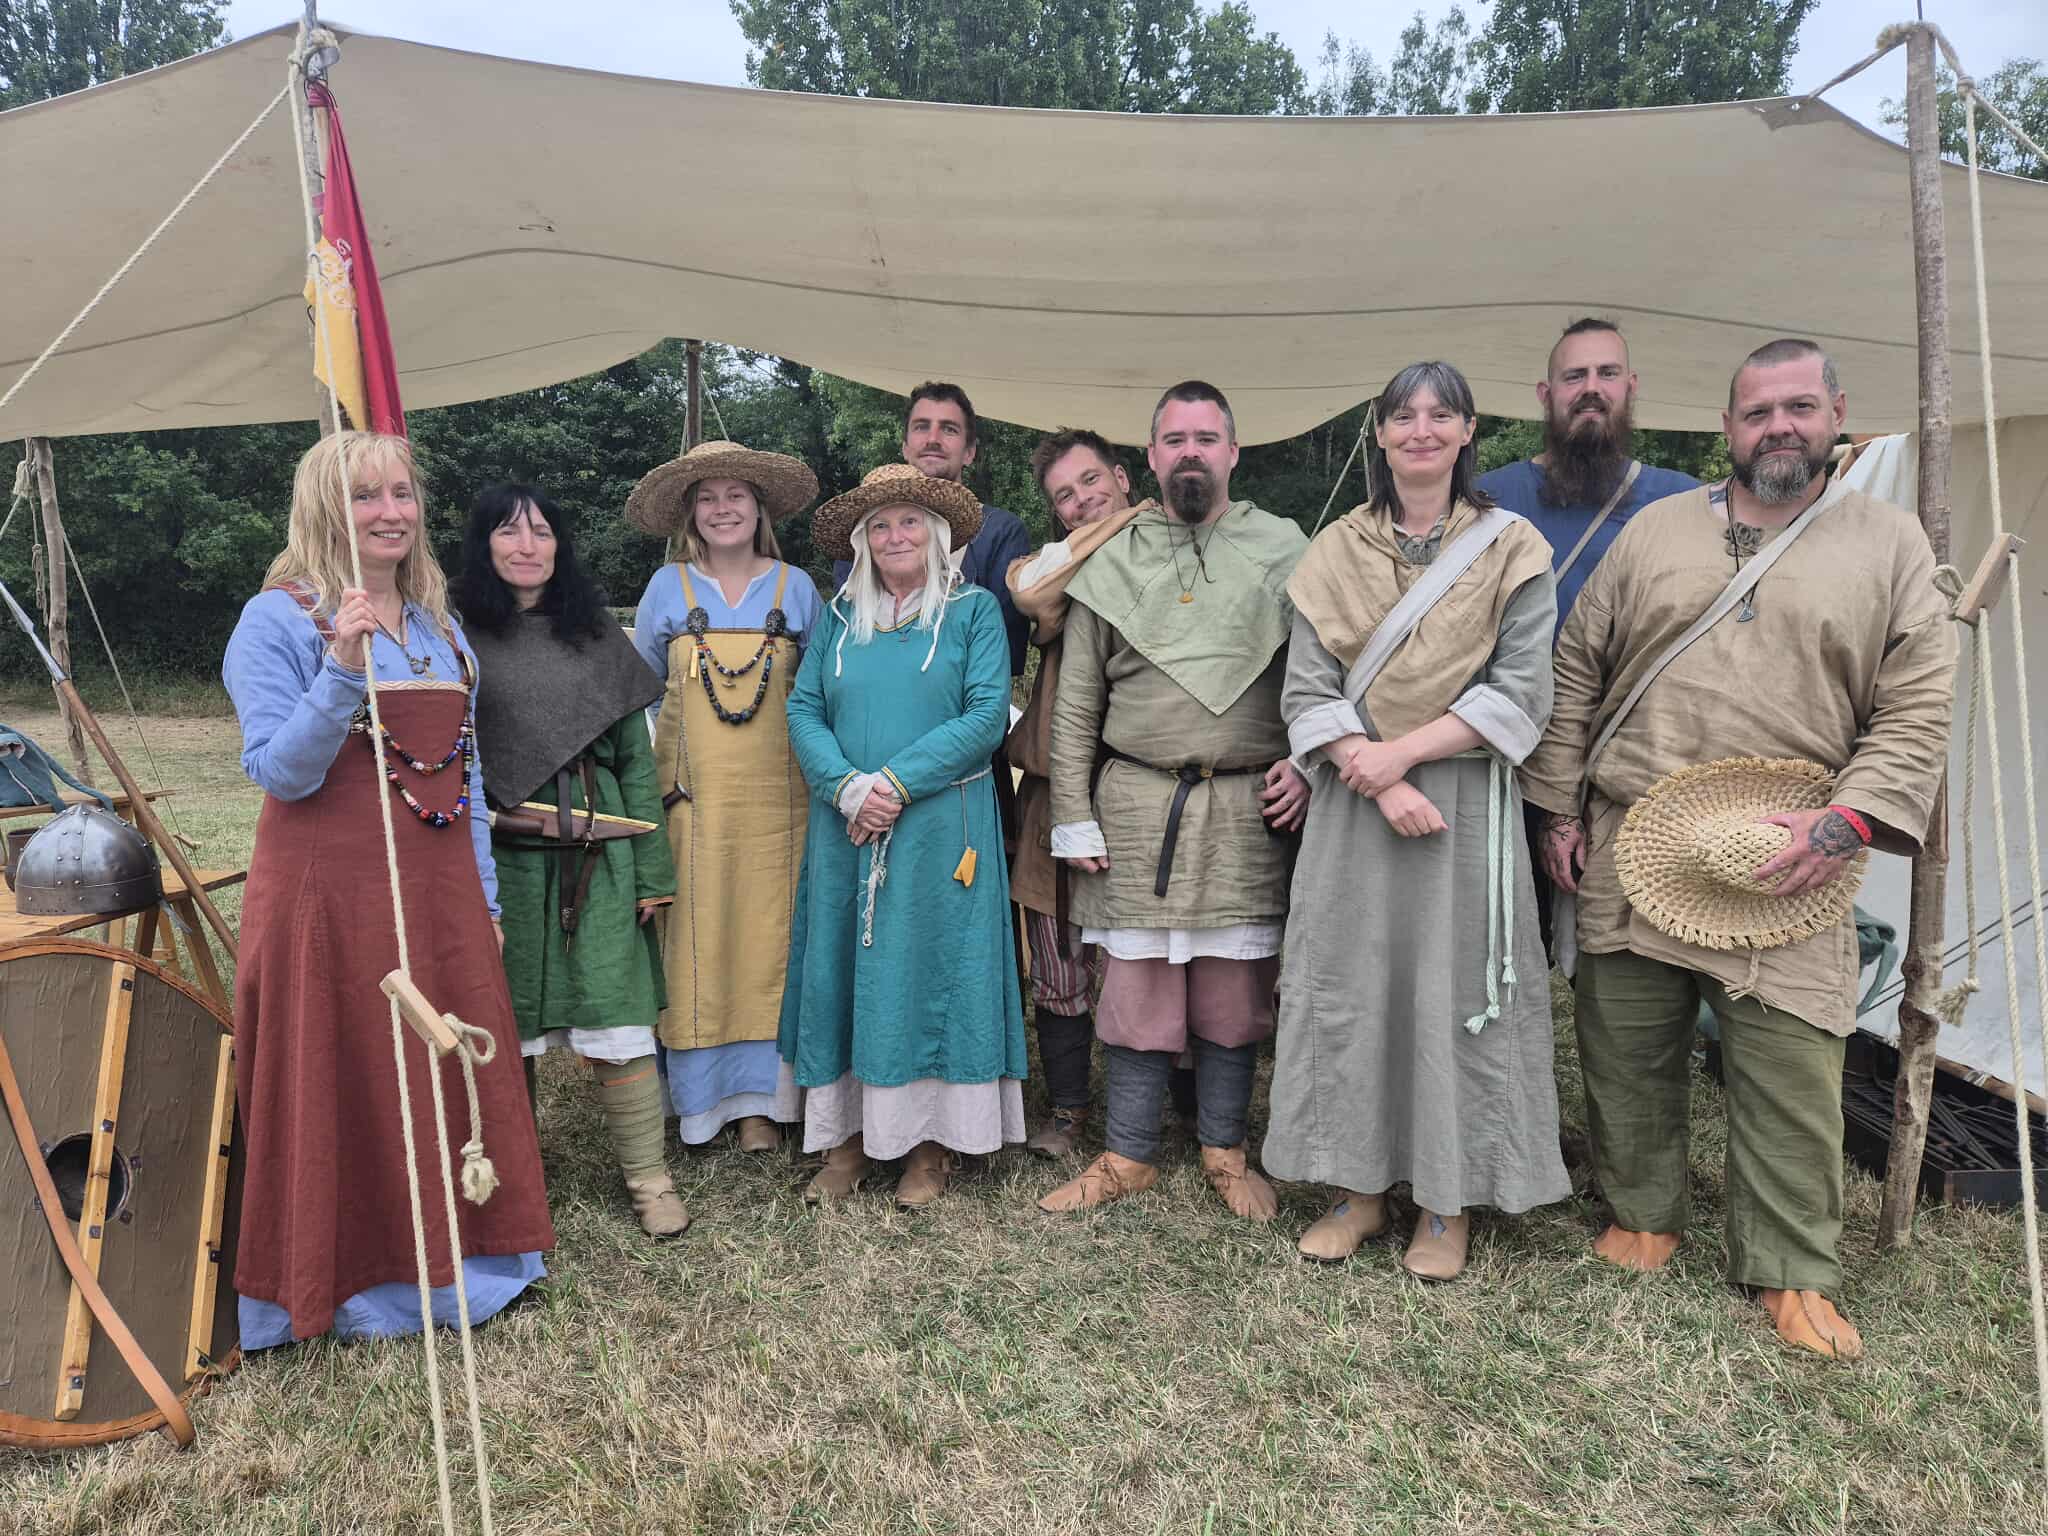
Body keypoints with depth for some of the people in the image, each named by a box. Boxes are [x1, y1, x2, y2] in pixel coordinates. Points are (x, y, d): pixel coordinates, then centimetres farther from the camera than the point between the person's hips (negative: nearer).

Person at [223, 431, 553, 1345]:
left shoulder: (439, 622, 13)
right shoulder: (280, 619, -6)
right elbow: (280, 772, -14)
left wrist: (485, 898, 13)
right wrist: (344, 668, -27)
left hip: (440, 892, 6)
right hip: (330, 892, -6)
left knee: (458, 1071, 11)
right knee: (345, 1087, 3)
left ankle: (455, 1261, 28)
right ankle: (355, 1283, 22)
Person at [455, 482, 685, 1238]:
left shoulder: (595, 632, 8)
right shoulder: (457, 634, 2)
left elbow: (635, 753, 7)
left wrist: (651, 868, 3)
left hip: (596, 856, 1)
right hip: (499, 858, -1)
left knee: (615, 1013, 0)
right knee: (507, 1022, 8)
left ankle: (648, 1174, 13)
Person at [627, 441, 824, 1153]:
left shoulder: (795, 587, 7)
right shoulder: (668, 588, 7)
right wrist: (650, 771, 9)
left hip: (775, 795, 0)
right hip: (692, 794, 0)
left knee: (766, 936, 1)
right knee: (695, 940, 0)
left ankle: (756, 1098, 10)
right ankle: (697, 1090, 12)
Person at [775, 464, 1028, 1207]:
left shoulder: (975, 610, 3)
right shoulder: (837, 617, 13)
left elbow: (986, 715, -7)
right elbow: (803, 711, 5)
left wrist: (898, 783, -15)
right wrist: (847, 787, -13)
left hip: (941, 830, -3)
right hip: (846, 832, 3)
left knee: (932, 969, 1)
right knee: (842, 972, 5)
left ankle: (932, 1144, 13)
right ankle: (846, 1135, 16)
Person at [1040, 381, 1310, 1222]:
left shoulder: (1283, 549, 6)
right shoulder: (1110, 560, 7)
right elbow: (1076, 700, 6)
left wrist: (1307, 764, -6)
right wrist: (1074, 816, 2)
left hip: (1247, 806, 0)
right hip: (1136, 804, 0)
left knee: (1233, 993, 7)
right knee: (1135, 986, 5)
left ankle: (1225, 1152, 25)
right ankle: (1129, 1155, 21)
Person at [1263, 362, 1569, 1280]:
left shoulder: (1512, 549, 2)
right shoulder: (1335, 552, 6)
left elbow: (1520, 693, -5)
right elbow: (1307, 691, -1)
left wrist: (1404, 751, -14)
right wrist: (1377, 781, -14)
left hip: (1467, 799, -1)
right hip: (1351, 800, 2)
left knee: (1455, 989, 2)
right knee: (1347, 985, 5)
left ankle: (1447, 1201, 18)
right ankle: (1358, 1188, 20)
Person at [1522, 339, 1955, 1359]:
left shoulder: (1890, 544, 5)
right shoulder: (1657, 529, 9)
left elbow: (1916, 710, 0)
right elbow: (1576, 671, 9)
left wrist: (1848, 820, -14)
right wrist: (1560, 808, 4)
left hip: (1785, 869, -1)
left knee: (1792, 1077, 2)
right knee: (1626, 1053, 11)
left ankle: (1792, 1273, 20)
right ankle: (1641, 1217, 30)